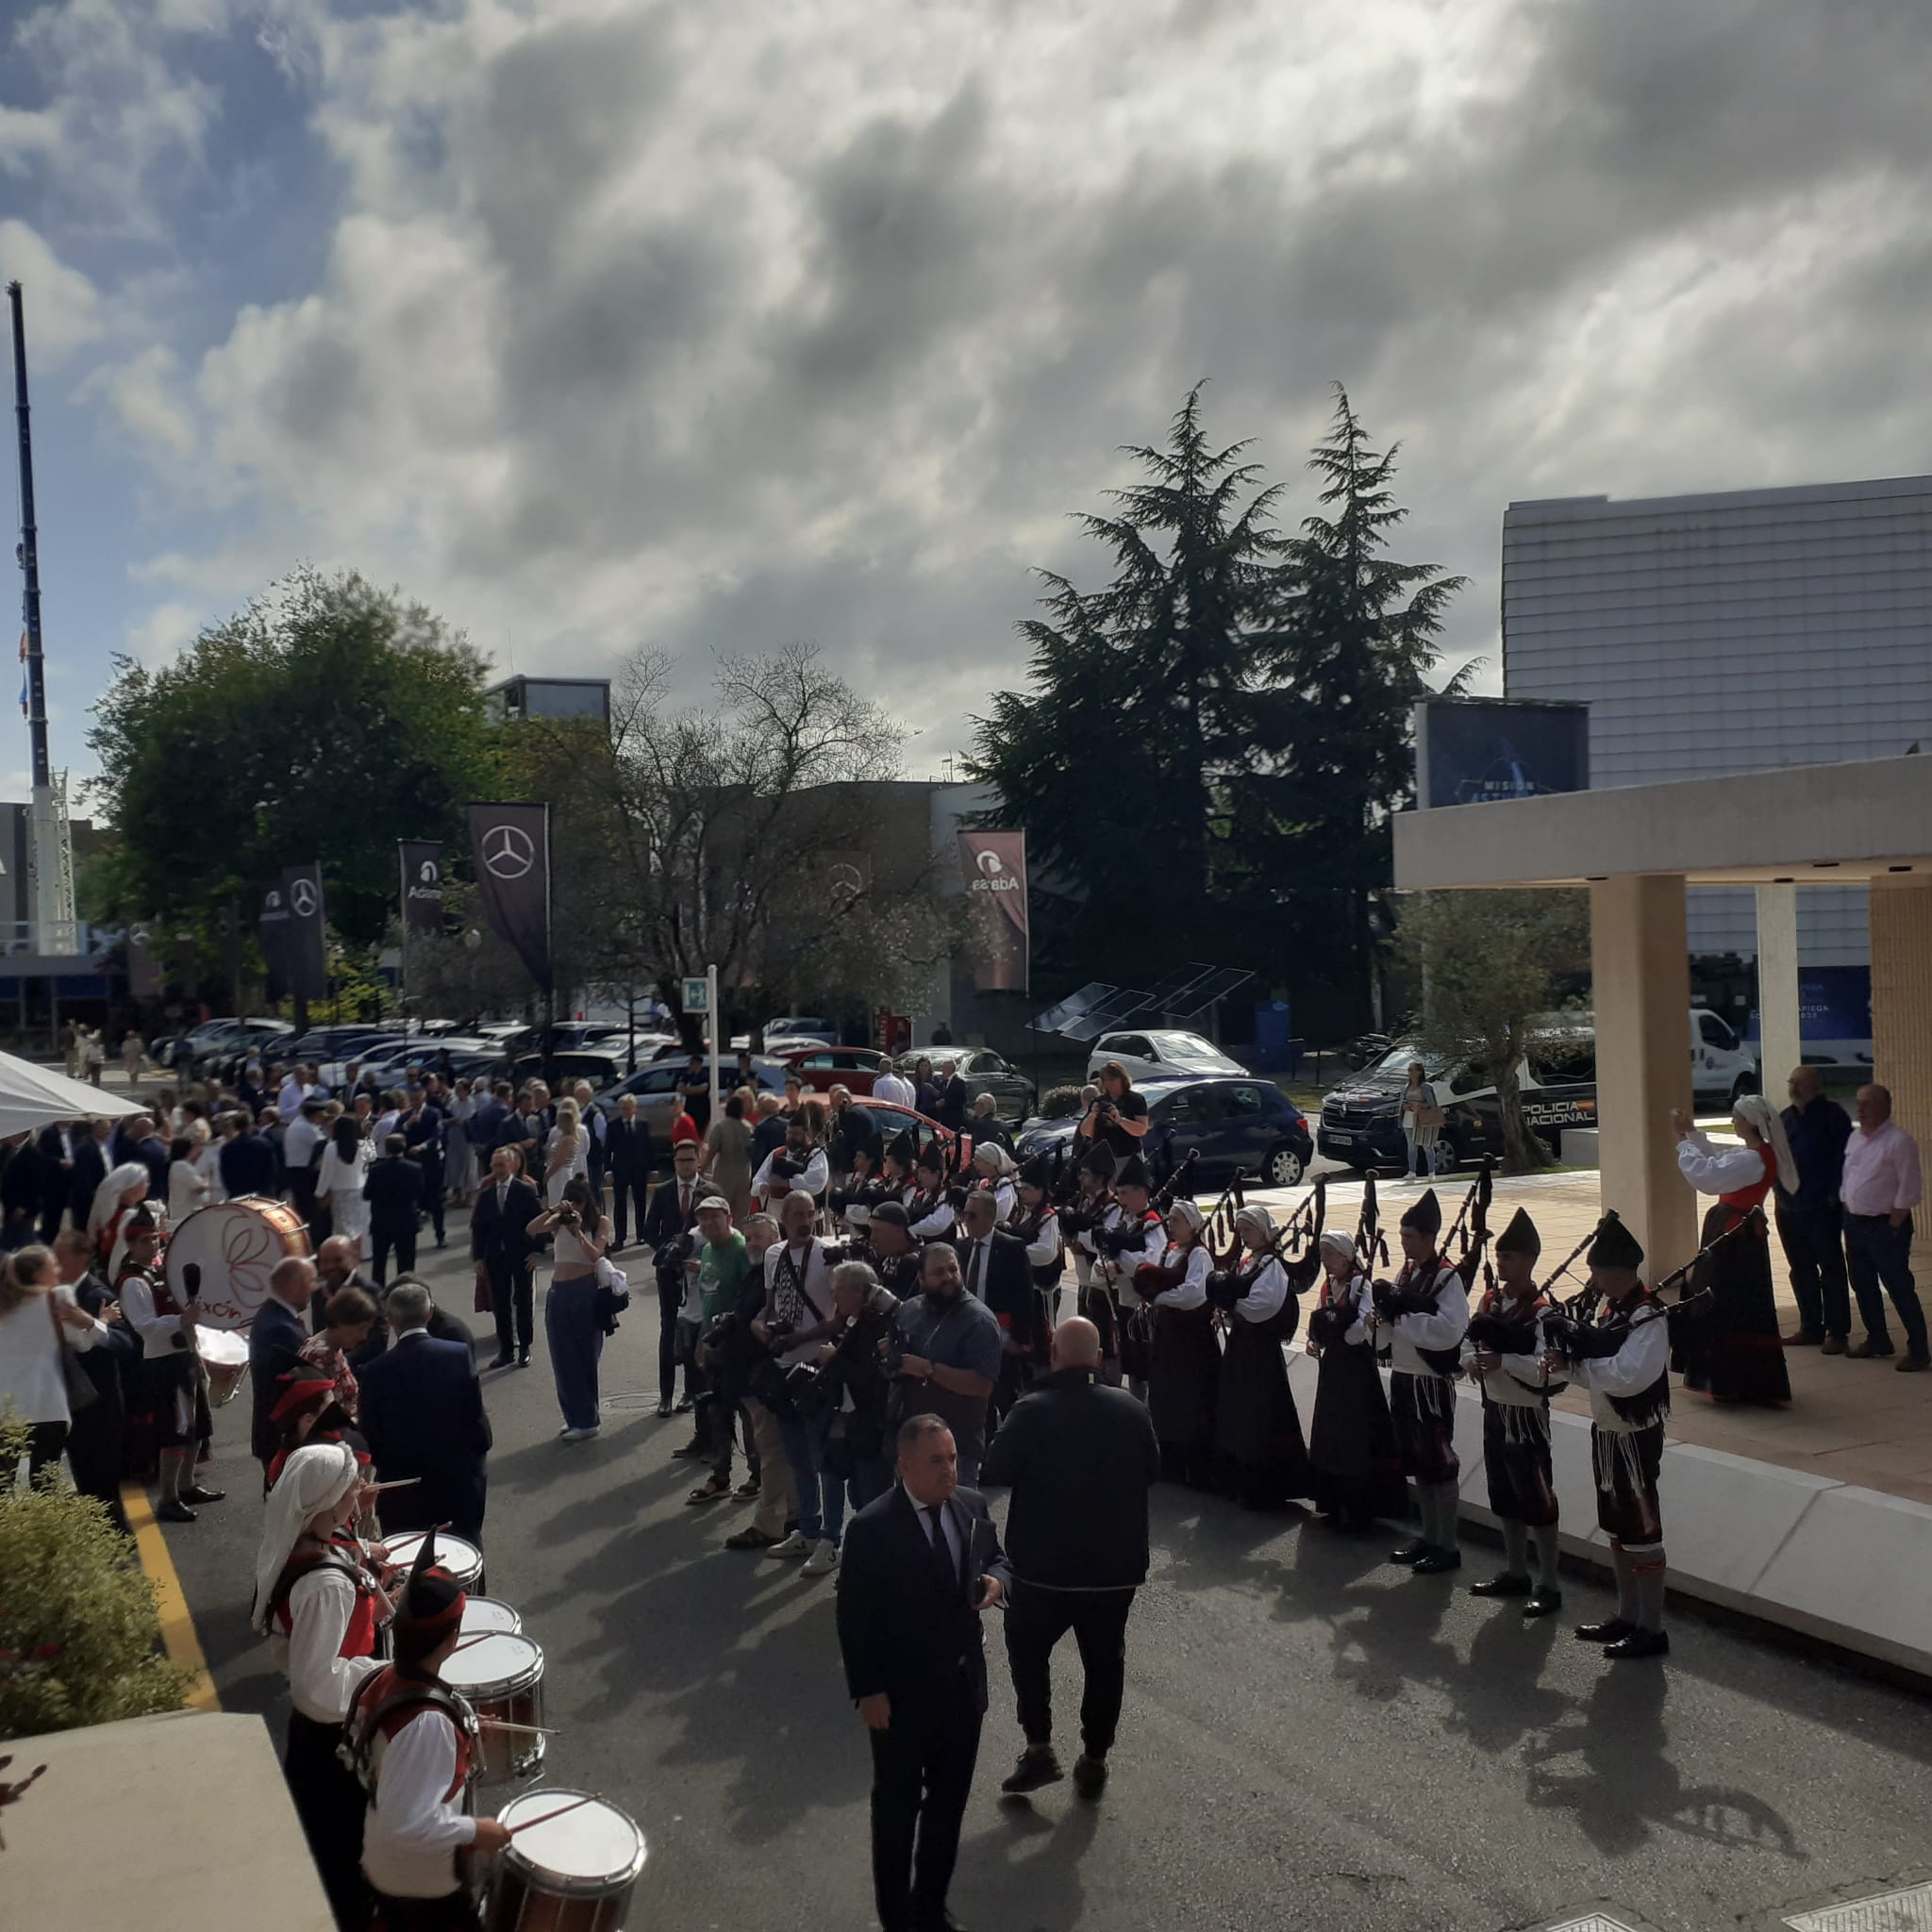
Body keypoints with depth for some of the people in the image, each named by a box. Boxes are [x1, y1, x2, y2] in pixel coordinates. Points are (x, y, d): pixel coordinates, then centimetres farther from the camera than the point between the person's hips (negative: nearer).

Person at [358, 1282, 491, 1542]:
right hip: (460, 1482, 1)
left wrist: (388, 1468, 11)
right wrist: (478, 1460, 8)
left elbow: (371, 1436, -6)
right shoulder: (459, 1354, -11)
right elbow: (476, 1415, -7)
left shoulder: (375, 1371, -12)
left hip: (403, 1491, 0)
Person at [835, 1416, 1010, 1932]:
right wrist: (868, 1691, -16)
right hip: (901, 1695, -5)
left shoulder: (972, 1506, -4)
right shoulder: (872, 1527, -20)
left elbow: (995, 1558, 12)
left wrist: (996, 1580, -12)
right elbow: (855, 1616, -15)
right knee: (897, 1808, 14)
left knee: (949, 1801, 20)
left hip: (963, 1685, 5)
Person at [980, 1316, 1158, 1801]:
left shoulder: (1033, 1411, -17)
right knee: (1104, 1660, 18)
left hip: (1044, 1565, -3)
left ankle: (1039, 1748, 12)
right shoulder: (1133, 1411, -5)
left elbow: (993, 1474, -14)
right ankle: (1094, 1760, 24)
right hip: (1117, 1566, 3)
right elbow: (1152, 1471, 8)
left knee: (1027, 1648, 19)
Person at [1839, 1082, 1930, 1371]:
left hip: (1885, 1225, -8)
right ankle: (1877, 1339, 29)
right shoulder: (1855, 1139, 11)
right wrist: (1848, 1217, 11)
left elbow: (1908, 1190, -15)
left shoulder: (1899, 1141, -14)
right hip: (1855, 1223, 8)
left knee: (1899, 1288, -5)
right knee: (1862, 1285, 15)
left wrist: (1892, 1226, -15)